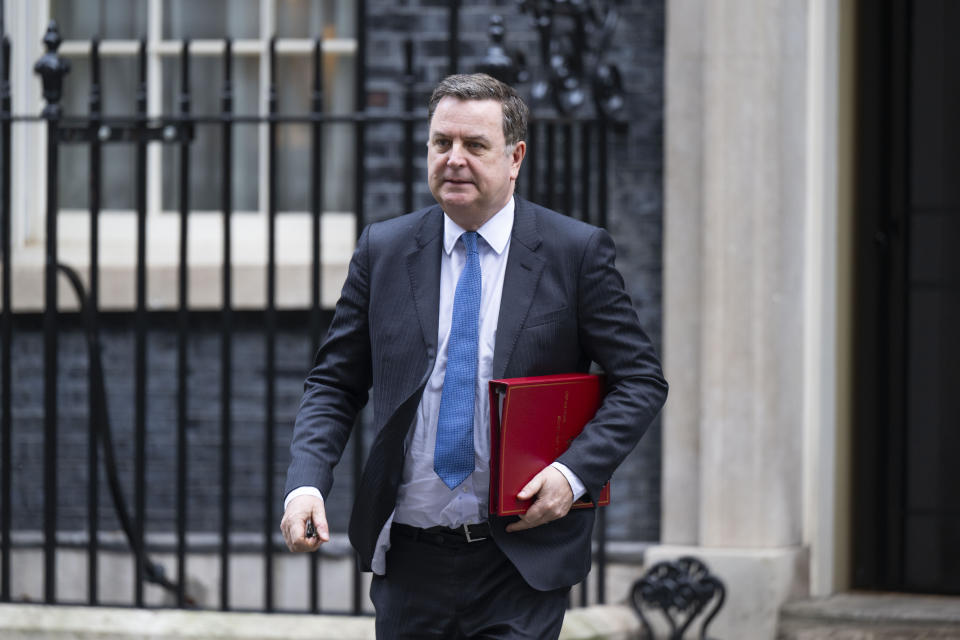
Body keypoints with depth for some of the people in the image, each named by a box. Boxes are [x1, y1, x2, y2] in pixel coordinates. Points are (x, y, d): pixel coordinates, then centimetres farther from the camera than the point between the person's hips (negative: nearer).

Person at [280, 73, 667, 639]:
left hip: (522, 563, -3)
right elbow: (335, 384, 10)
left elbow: (641, 380, 2)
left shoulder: (577, 251, -1)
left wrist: (575, 472, -13)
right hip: (411, 562, 3)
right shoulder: (384, 250, 6)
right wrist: (307, 482, -8)